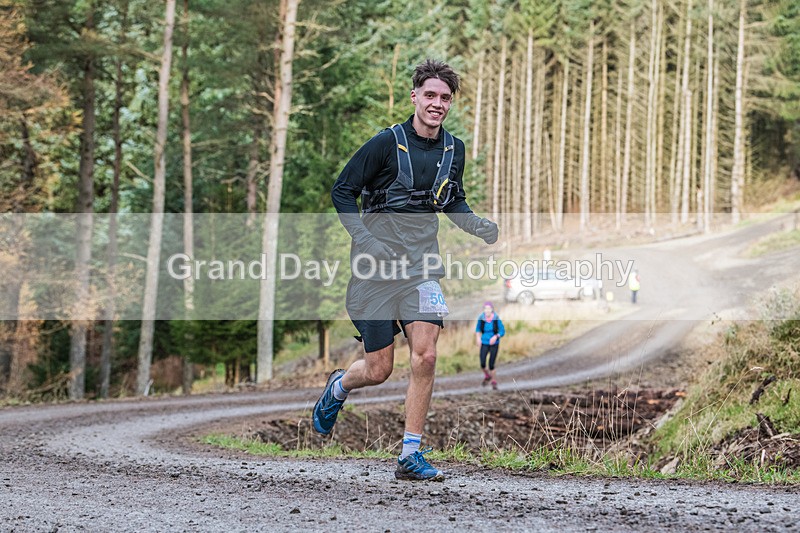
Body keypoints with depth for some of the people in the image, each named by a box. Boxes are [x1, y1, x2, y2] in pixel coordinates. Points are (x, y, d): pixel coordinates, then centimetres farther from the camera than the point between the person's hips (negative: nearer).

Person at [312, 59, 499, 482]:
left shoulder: (454, 149, 7)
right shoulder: (387, 143, -11)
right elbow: (342, 191, -6)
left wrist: (480, 228, 2)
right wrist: (366, 241, -17)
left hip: (421, 267, 4)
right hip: (376, 268, -4)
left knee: (425, 356, -14)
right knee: (378, 370, 0)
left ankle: (410, 455, -4)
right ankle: (338, 387, 36)